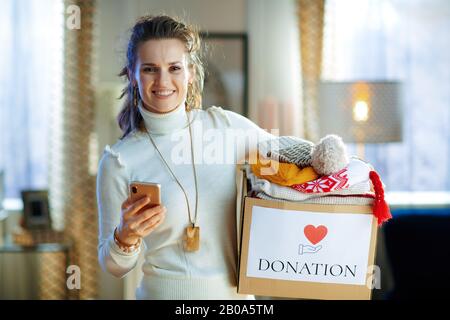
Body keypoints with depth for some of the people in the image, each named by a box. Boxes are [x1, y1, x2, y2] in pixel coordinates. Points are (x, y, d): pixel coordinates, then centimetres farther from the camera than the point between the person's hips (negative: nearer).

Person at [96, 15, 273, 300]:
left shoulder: (228, 126, -6)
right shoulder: (119, 161, -11)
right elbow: (115, 266, -4)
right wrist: (126, 237, -24)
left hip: (236, 291, 3)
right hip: (164, 292, -2)